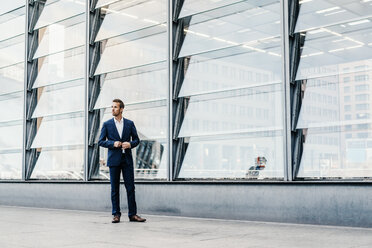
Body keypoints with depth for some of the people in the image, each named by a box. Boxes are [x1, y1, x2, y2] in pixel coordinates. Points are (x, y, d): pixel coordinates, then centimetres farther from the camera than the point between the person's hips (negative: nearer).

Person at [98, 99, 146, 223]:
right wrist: (113, 144, -12)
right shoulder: (107, 124, 5)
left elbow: (136, 139, 11)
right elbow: (101, 141, 4)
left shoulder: (130, 123, 8)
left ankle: (132, 214, 5)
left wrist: (130, 144, -10)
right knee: (115, 188, 3)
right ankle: (116, 214, 10)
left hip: (127, 159, 1)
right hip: (114, 159, -1)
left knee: (130, 187, 0)